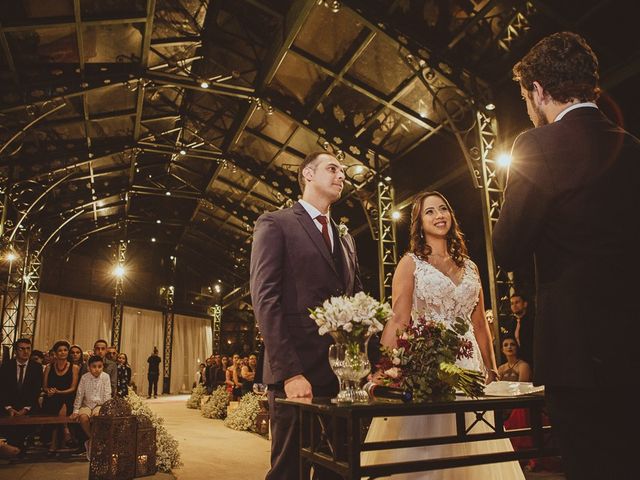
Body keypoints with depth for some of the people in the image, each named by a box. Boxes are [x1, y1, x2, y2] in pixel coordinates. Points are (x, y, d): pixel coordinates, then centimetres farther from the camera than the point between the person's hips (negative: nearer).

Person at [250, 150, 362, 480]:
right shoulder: (275, 224, 0)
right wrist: (289, 372, -19)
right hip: (298, 372, -6)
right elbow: (265, 299, -11)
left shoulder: (345, 239, 20)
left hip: (344, 374, 6)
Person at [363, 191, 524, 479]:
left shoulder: (469, 266, 13)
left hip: (469, 364, 5)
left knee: (470, 447, 11)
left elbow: (480, 324, 15)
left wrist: (491, 370, 13)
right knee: (425, 448, 1)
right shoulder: (410, 263, 0)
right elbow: (399, 321, -10)